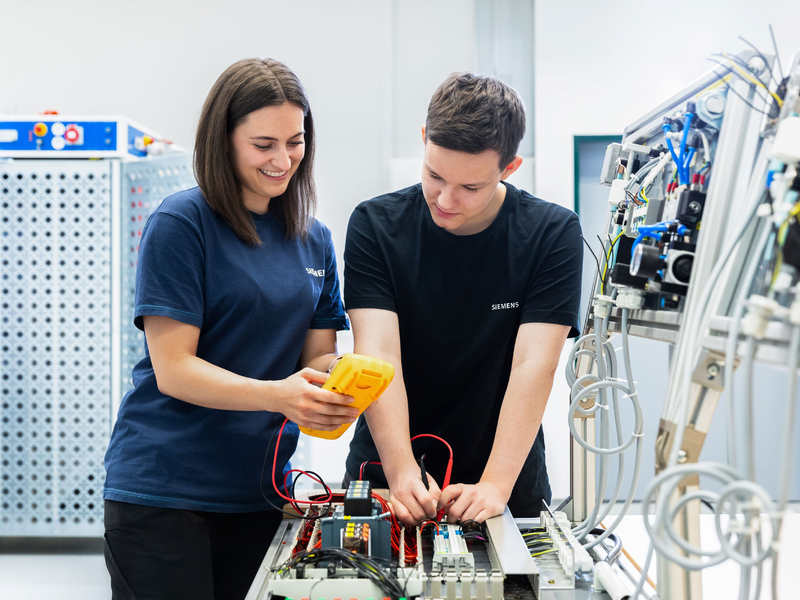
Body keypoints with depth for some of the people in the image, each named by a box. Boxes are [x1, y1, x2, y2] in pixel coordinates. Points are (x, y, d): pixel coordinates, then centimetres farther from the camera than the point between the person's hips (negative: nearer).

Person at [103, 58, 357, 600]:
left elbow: (318, 355, 10)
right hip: (161, 490, -5)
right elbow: (172, 369, -14)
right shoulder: (181, 224, -9)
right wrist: (274, 396, -29)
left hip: (259, 490, 5)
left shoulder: (314, 241, 10)